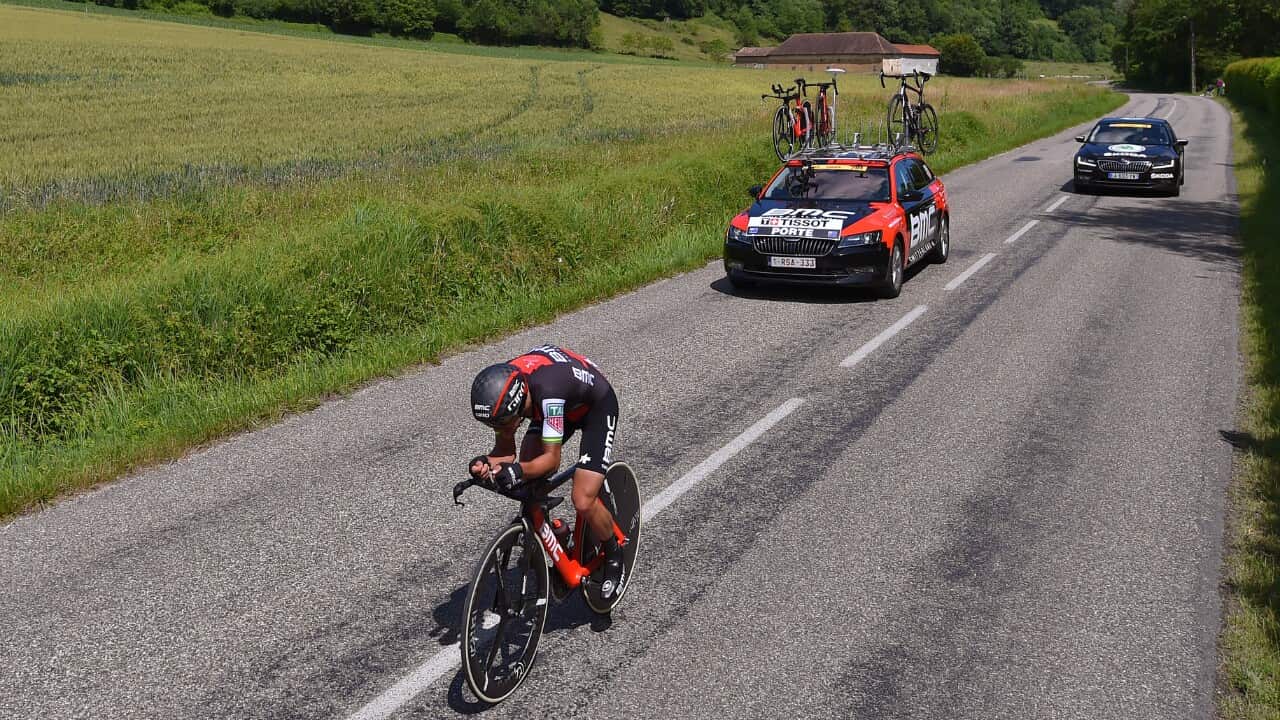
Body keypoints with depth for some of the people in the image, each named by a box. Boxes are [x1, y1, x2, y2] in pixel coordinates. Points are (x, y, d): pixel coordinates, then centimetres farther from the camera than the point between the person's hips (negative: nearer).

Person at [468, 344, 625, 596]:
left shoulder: (547, 391, -43)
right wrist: (487, 463, -36)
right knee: (525, 484, -9)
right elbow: (505, 452, -15)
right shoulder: (500, 389, -24)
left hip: (597, 407, -6)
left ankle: (613, 554, 13)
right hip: (564, 404, 7)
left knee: (583, 502, -16)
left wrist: (519, 470, -53)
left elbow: (552, 459, -36)